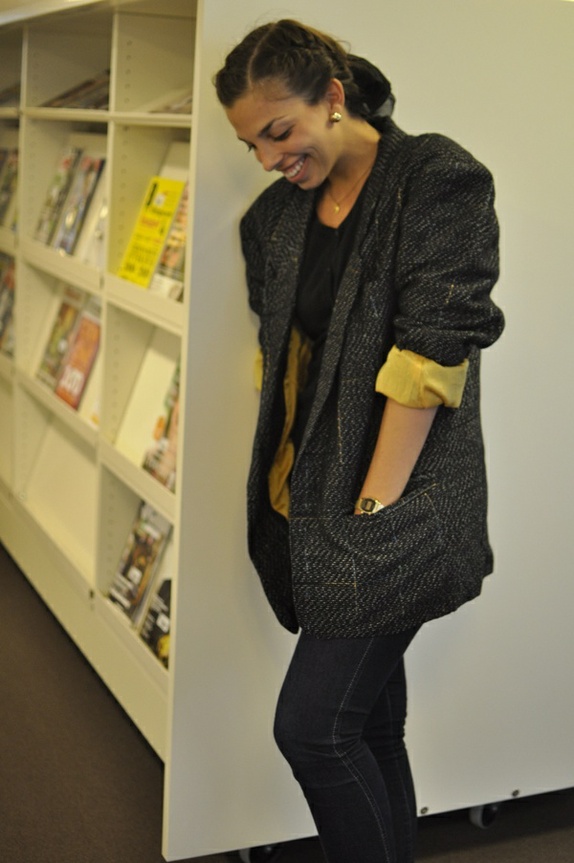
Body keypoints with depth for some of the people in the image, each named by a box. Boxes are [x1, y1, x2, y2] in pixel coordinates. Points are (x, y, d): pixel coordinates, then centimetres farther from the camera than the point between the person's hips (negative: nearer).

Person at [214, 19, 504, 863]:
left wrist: (373, 507, -18)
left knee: (312, 725, -8)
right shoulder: (276, 215, 12)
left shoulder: (439, 180, -9)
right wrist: (283, 492, 7)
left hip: (392, 515, -6)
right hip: (308, 508, 7)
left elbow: (429, 355, -16)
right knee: (371, 725, 14)